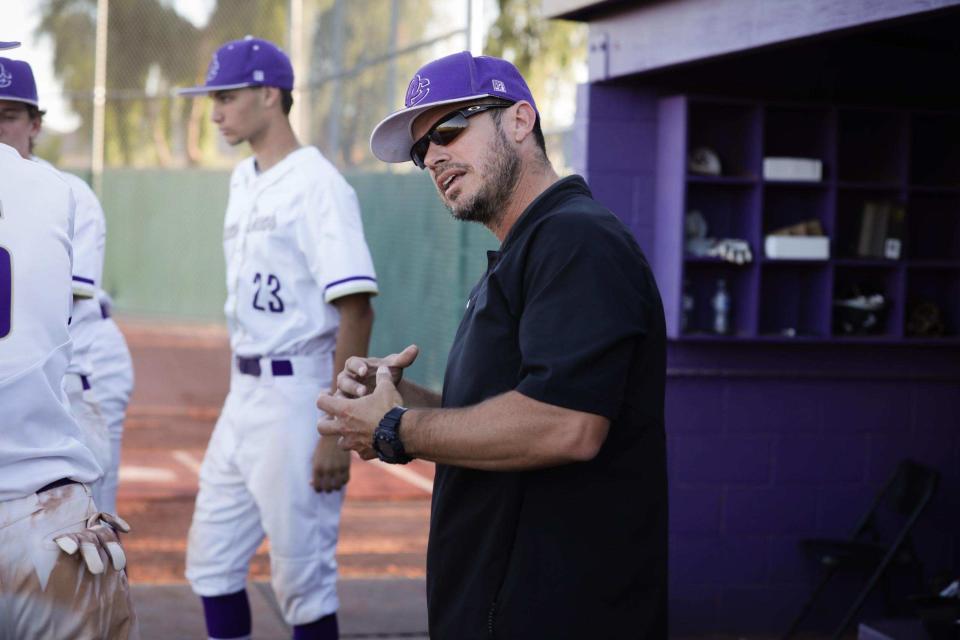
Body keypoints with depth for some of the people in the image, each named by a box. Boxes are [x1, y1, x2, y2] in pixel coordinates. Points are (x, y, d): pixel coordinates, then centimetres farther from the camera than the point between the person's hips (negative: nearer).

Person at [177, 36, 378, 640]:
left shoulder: (316, 183, -13)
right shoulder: (243, 181, 13)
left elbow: (356, 313, -19)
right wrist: (242, 400, 18)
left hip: (297, 395, -9)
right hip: (243, 396, 9)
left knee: (303, 578, -1)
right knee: (211, 560, 13)